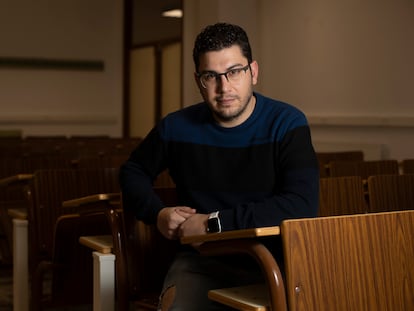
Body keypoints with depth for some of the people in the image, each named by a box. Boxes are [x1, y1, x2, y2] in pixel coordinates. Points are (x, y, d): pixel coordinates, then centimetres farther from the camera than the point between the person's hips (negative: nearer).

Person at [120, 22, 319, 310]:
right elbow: (132, 171, 23)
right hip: (203, 261, 1)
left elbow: (303, 205, -18)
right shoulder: (177, 127, 4)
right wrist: (158, 213, 2)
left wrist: (213, 223, -16)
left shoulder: (287, 123, -5)